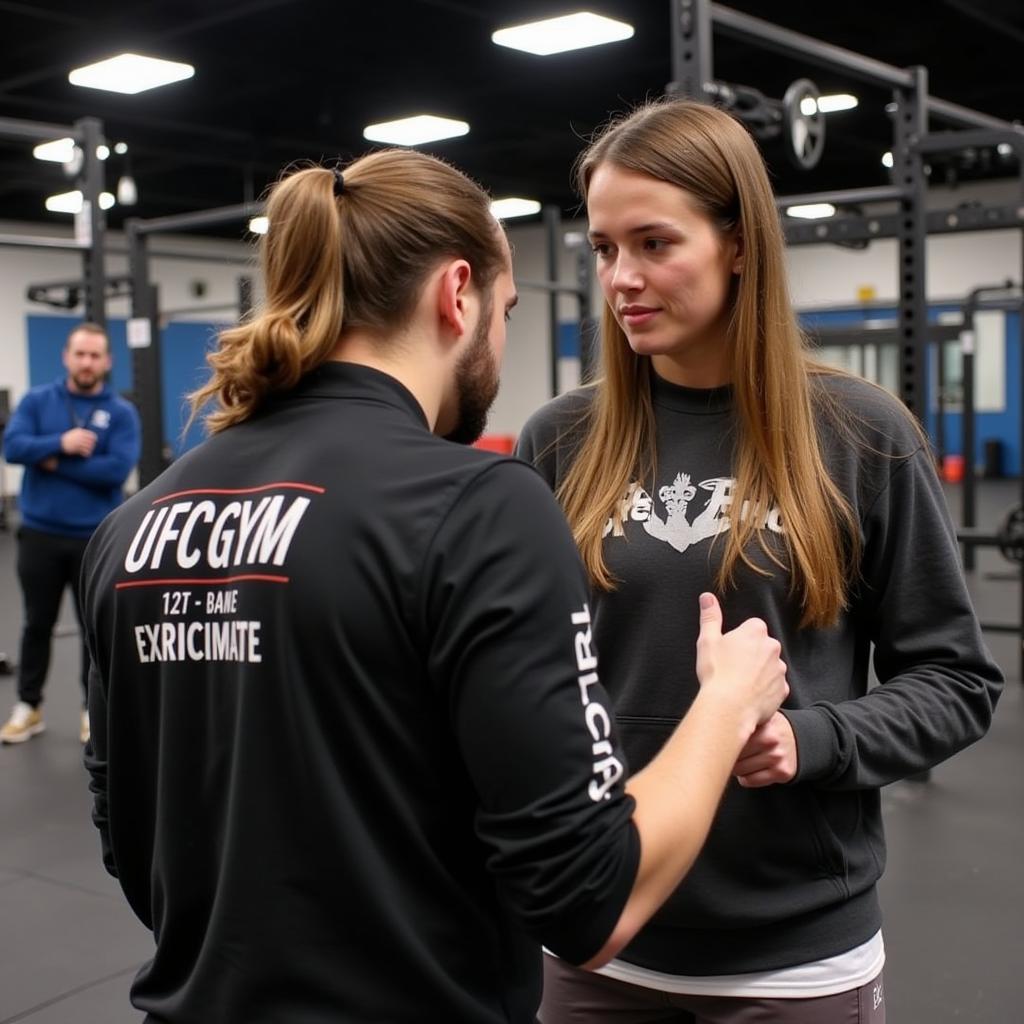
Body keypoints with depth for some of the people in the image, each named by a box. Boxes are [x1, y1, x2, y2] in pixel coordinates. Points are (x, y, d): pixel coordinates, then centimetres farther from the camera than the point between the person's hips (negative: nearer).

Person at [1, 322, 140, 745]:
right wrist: (60, 443, -22)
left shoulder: (121, 412, -4)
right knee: (37, 623, 13)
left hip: (96, 538, -1)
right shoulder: (37, 400, 2)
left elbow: (117, 470, -16)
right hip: (40, 534, 1)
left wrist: (56, 464, -13)